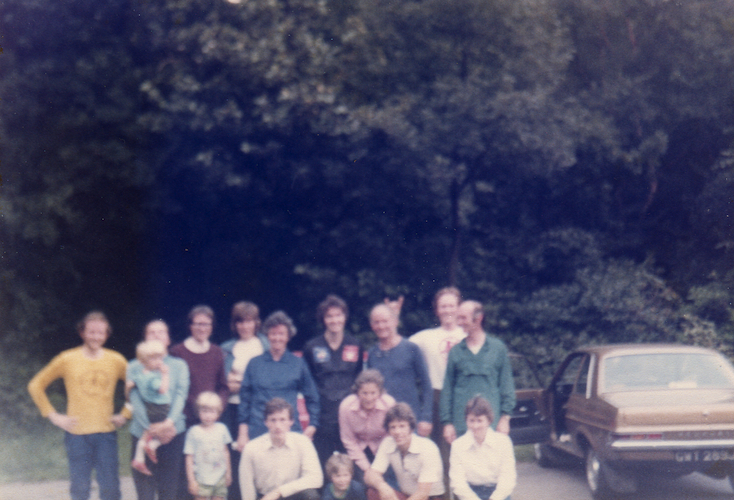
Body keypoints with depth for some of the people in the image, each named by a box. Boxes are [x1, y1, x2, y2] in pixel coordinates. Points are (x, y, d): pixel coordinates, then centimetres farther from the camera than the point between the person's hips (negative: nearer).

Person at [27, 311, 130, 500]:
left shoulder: (116, 361, 2)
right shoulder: (67, 360, -1)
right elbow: (36, 385, 7)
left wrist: (125, 415, 4)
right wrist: (53, 416, 2)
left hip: (106, 432, 1)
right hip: (77, 433, -1)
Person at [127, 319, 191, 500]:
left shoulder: (179, 365, 11)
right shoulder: (134, 367, 7)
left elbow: (181, 396, -2)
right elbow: (135, 400, -3)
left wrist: (170, 422, -20)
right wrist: (151, 428, -16)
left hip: (173, 433, 1)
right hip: (143, 434, -1)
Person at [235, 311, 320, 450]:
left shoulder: (298, 364, 8)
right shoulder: (255, 364, 9)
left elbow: (312, 398, 13)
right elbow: (245, 398, 10)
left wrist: (312, 426, 5)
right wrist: (243, 432, 4)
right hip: (257, 431, 1)